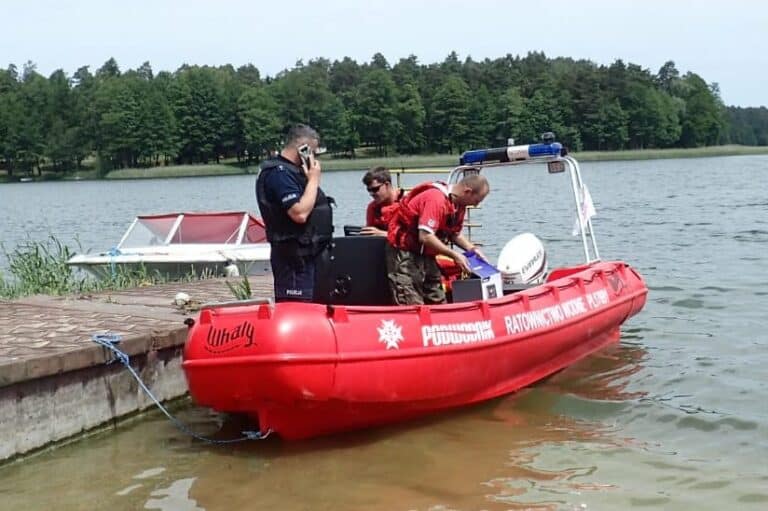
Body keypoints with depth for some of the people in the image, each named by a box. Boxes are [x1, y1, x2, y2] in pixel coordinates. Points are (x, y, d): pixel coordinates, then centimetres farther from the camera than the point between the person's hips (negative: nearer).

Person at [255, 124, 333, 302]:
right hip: (294, 256, -11)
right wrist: (313, 179, -17)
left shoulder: (290, 171, 16)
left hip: (305, 253, 11)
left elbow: (311, 207, 20)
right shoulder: (279, 173, -16)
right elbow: (300, 213, -26)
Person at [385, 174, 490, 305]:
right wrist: (454, 255, -24)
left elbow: (454, 234, 16)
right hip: (404, 251, -9)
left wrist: (472, 249, 0)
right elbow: (425, 237, -31)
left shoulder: (459, 204, 3)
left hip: (425, 253, 9)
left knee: (439, 303, 8)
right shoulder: (436, 199, -26)